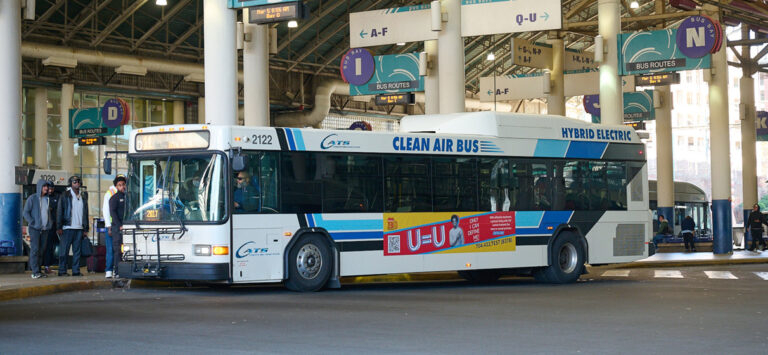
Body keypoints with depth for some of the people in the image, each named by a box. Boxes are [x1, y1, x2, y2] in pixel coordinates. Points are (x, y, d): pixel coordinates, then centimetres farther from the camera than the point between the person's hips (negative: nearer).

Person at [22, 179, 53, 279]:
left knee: (41, 249, 5)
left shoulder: (47, 199, 15)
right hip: (35, 228, -6)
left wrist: (50, 223, 12)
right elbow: (26, 212, -5)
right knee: (35, 249, -10)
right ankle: (35, 272, -11)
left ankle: (38, 270, 10)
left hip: (45, 229, 6)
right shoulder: (32, 198, -3)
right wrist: (33, 223, -13)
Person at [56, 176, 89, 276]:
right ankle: (62, 271, 0)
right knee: (64, 250, -3)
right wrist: (59, 227, -10)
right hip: (67, 227, -4)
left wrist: (86, 229, 12)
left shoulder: (83, 196, 13)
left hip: (79, 228, 4)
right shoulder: (65, 195, 0)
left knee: (77, 250, 5)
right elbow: (59, 211, -3)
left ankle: (76, 271, 9)